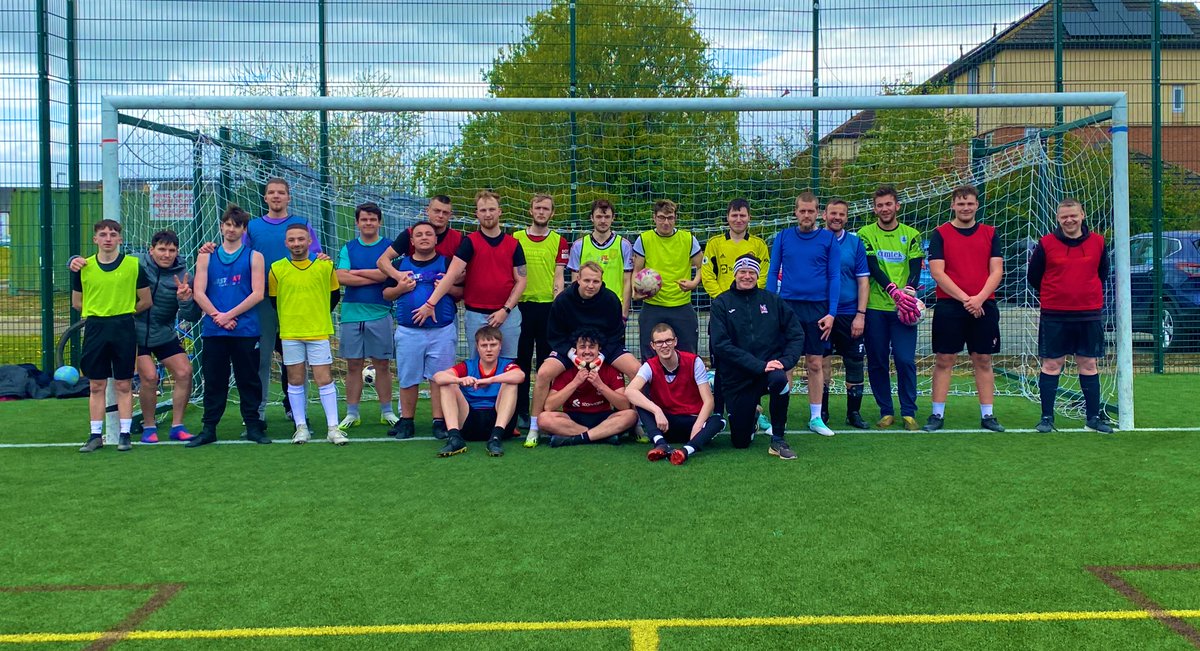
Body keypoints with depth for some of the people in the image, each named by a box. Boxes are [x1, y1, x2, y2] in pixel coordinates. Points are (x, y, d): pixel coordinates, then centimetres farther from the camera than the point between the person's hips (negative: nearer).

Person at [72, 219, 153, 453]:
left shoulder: (134, 265, -2)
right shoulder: (84, 267, 3)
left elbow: (146, 301, 5)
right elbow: (76, 302, 14)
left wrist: (124, 312, 4)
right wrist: (98, 312, 8)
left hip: (124, 328, -1)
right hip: (95, 328, 2)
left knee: (124, 385, 4)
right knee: (96, 386, 6)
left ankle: (124, 434, 11)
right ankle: (96, 435, 14)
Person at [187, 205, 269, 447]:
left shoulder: (254, 257, 4)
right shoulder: (206, 257, 11)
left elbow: (257, 294, -5)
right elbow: (199, 293, 4)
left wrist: (229, 315, -10)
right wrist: (217, 316, -9)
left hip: (245, 330, -2)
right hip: (213, 331, 2)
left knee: (249, 380, 3)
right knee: (213, 381, 5)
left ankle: (253, 427, 11)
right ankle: (209, 429, 12)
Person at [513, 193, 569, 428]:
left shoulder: (559, 241, 7)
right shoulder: (516, 238, 8)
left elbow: (558, 276, 3)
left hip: (548, 305, 0)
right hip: (522, 305, 0)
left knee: (547, 361, 4)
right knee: (522, 360, 4)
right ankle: (521, 410, 10)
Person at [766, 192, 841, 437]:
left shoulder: (829, 239, 2)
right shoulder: (783, 237, 5)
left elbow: (834, 277, 1)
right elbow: (773, 273, 7)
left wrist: (831, 313, -5)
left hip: (817, 309, 0)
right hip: (787, 306, 0)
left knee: (815, 364, 5)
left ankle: (816, 418, 15)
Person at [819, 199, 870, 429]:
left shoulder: (855, 243, 4)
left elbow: (863, 281, 3)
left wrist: (860, 314, -5)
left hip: (850, 313, 1)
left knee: (855, 363, 3)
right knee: (822, 362, 4)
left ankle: (854, 413, 14)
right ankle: (821, 411, 15)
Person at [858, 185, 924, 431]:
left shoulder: (911, 235, 9)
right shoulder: (865, 234, 4)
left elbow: (915, 269, -1)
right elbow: (872, 268, -8)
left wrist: (908, 291, -21)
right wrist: (894, 291, -22)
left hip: (903, 309, 0)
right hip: (874, 307, 0)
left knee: (906, 360, -5)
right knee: (876, 362, 3)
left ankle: (909, 413, 8)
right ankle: (886, 412, 16)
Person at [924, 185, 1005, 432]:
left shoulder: (990, 234, 10)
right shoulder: (940, 234, 2)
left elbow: (996, 271, 3)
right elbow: (937, 272, -6)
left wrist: (979, 298, -12)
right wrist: (964, 298, -13)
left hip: (984, 307, 2)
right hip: (949, 307, -2)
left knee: (983, 361, 6)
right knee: (944, 360, 0)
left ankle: (987, 415, 13)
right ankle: (937, 415, 6)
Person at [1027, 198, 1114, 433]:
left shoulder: (1098, 242, 3)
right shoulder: (1046, 244, -3)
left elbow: (1102, 273, 17)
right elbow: (1034, 276, 7)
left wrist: (1089, 294, 14)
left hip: (1089, 315, 2)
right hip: (1054, 315, -2)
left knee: (1089, 365, 7)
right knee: (1051, 365, 1)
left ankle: (1094, 417, 17)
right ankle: (1047, 417, 9)